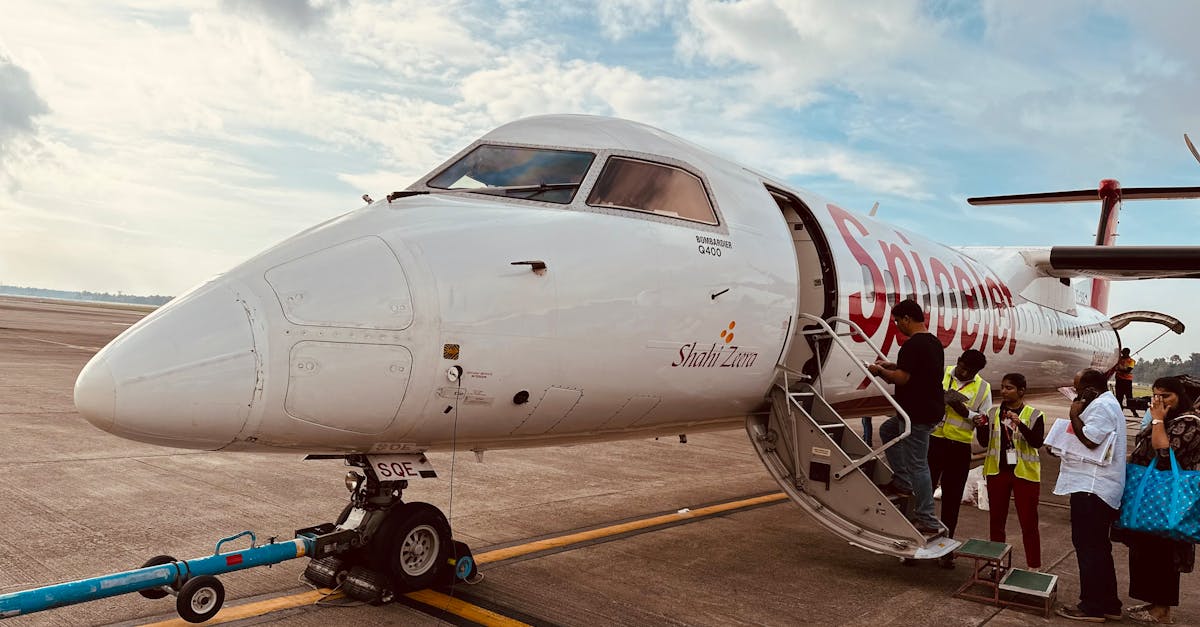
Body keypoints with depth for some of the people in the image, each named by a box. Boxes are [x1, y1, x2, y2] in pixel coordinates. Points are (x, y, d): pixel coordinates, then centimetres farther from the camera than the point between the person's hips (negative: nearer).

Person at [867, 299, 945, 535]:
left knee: (917, 465, -3)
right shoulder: (934, 342, 13)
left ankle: (927, 520, 3)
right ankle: (901, 481, 25)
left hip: (918, 415, -10)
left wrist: (879, 371, -8)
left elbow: (901, 378, -25)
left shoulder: (912, 345, -20)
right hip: (932, 408, 10)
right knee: (887, 430, 26)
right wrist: (891, 366, 19)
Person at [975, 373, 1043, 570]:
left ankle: (1034, 567, 12)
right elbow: (985, 442, 3)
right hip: (997, 472, 4)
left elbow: (1038, 442, -17)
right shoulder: (993, 413, 5)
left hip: (1024, 473, -4)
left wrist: (1020, 424, -31)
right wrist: (980, 427, -16)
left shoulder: (1033, 415, -5)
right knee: (996, 520, 12)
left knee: (1028, 522, 2)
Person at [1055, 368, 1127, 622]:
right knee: (1098, 547, 16)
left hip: (1091, 487, -11)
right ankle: (1108, 603, 23)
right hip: (1097, 487, 11)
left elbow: (1089, 440, -23)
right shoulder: (1107, 403, 19)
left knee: (1088, 546, -5)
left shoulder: (1101, 406, -15)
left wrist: (1074, 415, -12)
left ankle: (1092, 606, 0)